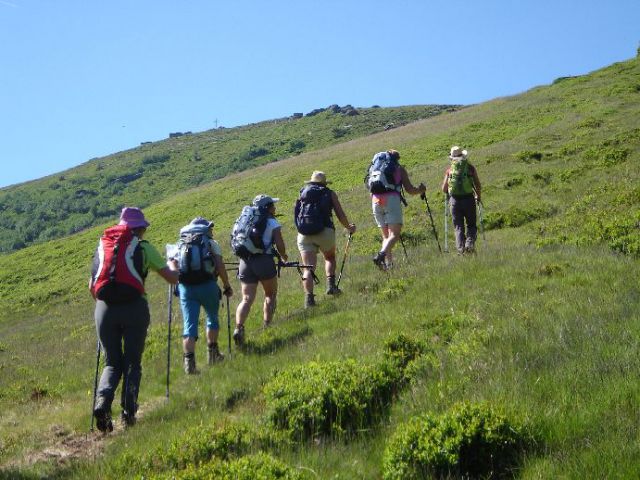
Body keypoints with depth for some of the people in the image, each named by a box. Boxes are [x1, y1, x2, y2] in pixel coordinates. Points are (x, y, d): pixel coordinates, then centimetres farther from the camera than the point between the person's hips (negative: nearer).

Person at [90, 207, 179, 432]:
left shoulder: (102, 246, 18)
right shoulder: (143, 247, 8)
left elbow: (92, 286, 19)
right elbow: (172, 278, 9)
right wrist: (172, 264, 31)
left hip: (105, 309, 3)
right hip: (134, 308, -3)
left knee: (112, 363, 15)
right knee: (133, 363, 11)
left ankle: (102, 402, -9)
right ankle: (128, 411, 0)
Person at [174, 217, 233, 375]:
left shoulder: (179, 245, 17)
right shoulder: (211, 243, 7)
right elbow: (220, 267, -2)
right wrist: (227, 286, 7)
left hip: (185, 287, 2)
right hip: (207, 285, -2)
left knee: (189, 324, 1)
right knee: (212, 318, 21)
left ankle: (189, 360, -13)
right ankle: (212, 353, 28)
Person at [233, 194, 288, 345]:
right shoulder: (272, 222, 2)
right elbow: (279, 245, -6)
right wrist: (283, 256, 13)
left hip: (245, 262, 4)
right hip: (264, 261, -4)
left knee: (247, 299, 3)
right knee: (270, 294, 17)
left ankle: (239, 327, -18)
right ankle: (267, 326, 14)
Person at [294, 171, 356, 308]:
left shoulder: (303, 193, 20)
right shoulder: (329, 193, 14)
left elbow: (298, 213, 18)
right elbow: (340, 215, 11)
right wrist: (349, 227, 27)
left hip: (304, 234, 1)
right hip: (325, 231, -1)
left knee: (308, 267, -1)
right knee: (330, 258, 25)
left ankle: (309, 297, -15)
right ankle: (331, 285, 7)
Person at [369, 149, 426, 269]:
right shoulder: (399, 168, 16)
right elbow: (409, 190, 11)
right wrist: (420, 190, 30)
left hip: (376, 201, 5)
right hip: (392, 199, -4)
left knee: (386, 236, 13)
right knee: (395, 234, -12)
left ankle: (388, 263, 1)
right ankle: (381, 254, -37)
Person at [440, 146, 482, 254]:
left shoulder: (449, 169, 6)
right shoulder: (470, 167, 4)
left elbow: (444, 189, 5)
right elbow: (478, 185, 2)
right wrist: (478, 196, 20)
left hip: (454, 200, 1)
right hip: (468, 199, -1)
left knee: (458, 227, 9)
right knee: (471, 225, 13)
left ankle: (460, 248, -2)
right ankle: (470, 243, -9)